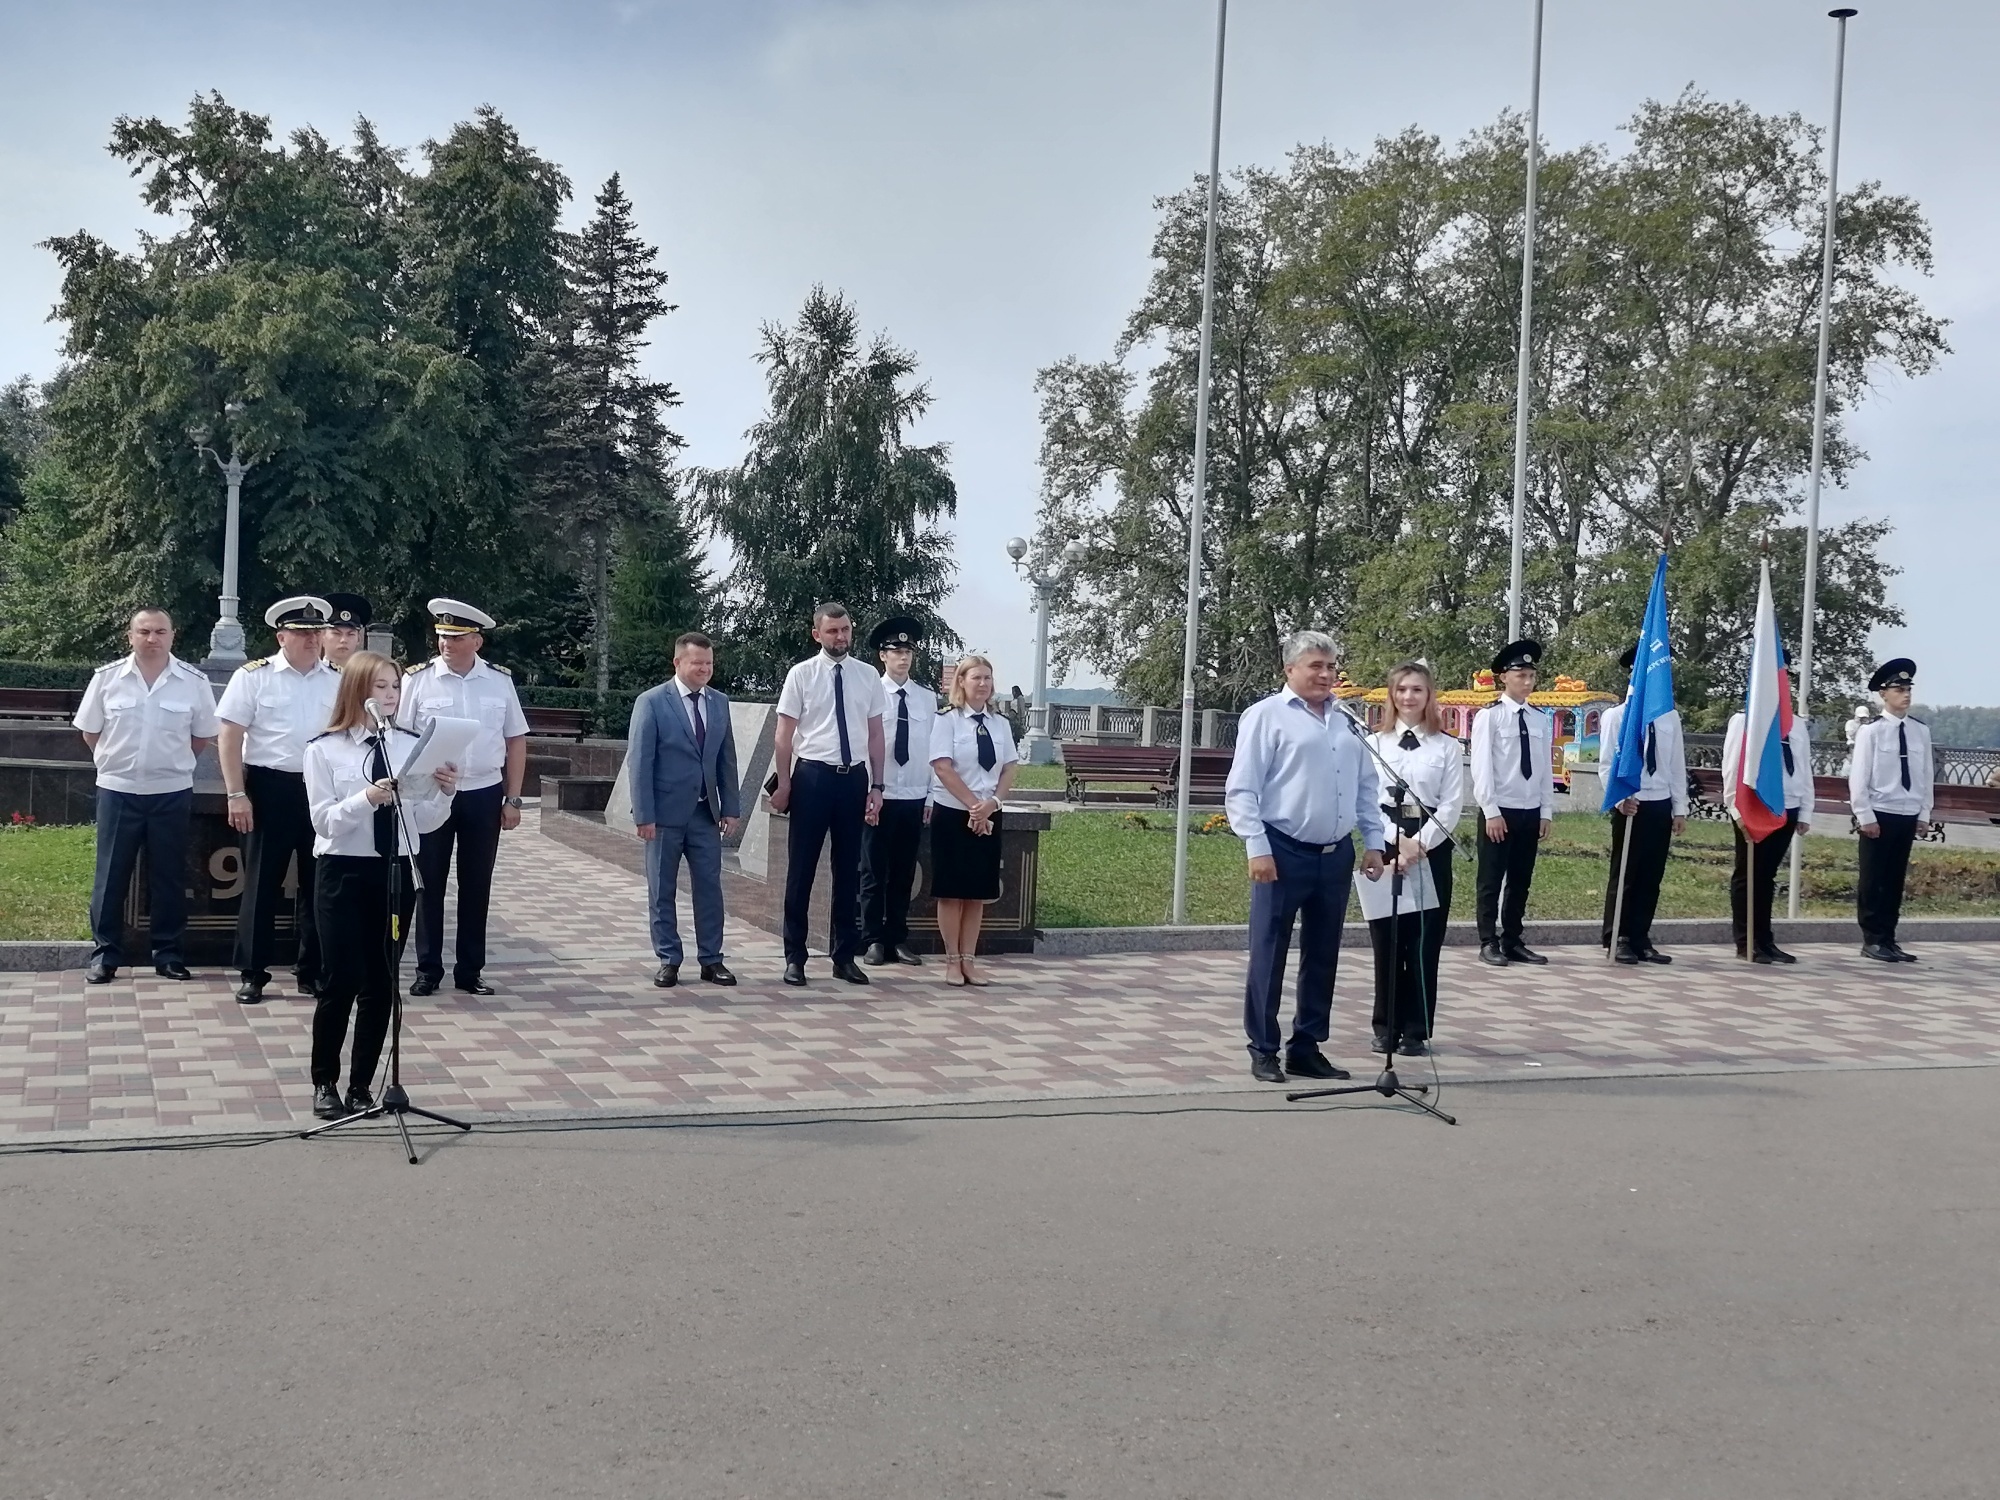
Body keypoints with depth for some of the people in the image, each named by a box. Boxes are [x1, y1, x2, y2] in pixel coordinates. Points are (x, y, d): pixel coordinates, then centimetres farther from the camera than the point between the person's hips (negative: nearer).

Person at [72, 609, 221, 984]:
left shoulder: (194, 682, -4)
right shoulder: (107, 677, -2)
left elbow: (203, 736, 7)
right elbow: (90, 731, 7)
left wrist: (171, 764, 10)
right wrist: (120, 761, 9)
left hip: (172, 792, 0)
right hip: (118, 790, 0)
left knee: (169, 876, 7)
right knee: (110, 874, 4)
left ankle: (169, 953, 16)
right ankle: (105, 953, 12)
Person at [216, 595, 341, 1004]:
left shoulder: (337, 681, 7)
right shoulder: (253, 676, -3)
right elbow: (230, 737, -5)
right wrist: (237, 794, -11)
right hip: (269, 788, -3)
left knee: (317, 883, 10)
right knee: (261, 882, 3)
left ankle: (312, 971, 21)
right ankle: (252, 974, 11)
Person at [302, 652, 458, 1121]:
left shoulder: (412, 746, 2)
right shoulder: (324, 749, -5)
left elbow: (424, 822, 3)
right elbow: (324, 820, -11)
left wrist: (444, 792, -15)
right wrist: (366, 799, -26)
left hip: (396, 872, 3)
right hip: (343, 872, -3)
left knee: (381, 984, 8)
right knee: (341, 982, -1)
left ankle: (361, 1086, 20)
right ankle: (325, 1083, 18)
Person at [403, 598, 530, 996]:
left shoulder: (499, 681, 2)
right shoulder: (418, 679, -5)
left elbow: (515, 741, 7)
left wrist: (513, 800, 4)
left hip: (484, 796, 2)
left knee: (476, 885, 9)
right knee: (430, 883, 6)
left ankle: (470, 971, 19)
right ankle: (428, 970, 17)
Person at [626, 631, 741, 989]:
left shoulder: (719, 703, 8)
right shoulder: (651, 702, -7)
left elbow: (727, 760, 10)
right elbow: (639, 762, -9)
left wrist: (731, 808, 4)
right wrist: (644, 816, -13)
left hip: (705, 813, 4)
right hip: (665, 813, -4)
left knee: (710, 887, 5)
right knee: (662, 891, 5)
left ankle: (711, 959, 13)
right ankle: (668, 960, 14)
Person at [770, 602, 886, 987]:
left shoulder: (868, 677, 6)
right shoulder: (801, 675, -3)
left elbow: (875, 735, 9)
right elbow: (784, 734, -2)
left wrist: (876, 786, 5)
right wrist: (784, 785, -6)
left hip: (854, 778, 3)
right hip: (813, 775, -3)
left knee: (849, 869, 11)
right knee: (801, 868, 3)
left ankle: (844, 956, 21)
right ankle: (795, 957, 13)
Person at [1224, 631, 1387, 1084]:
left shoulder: (1346, 721, 14)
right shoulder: (1267, 715, -4)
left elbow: (1367, 787, 18)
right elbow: (1242, 790, -8)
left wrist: (1374, 842, 11)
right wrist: (1257, 849, -13)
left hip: (1336, 855, 6)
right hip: (1284, 853, -6)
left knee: (1322, 956, 11)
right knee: (1269, 955, 1)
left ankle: (1307, 1047, 22)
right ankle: (1263, 1051, 10)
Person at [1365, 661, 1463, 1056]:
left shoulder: (1447, 746, 4)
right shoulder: (1374, 743, 5)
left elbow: (1452, 805, -2)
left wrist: (1419, 844, -13)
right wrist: (1398, 841, -15)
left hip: (1431, 847, 0)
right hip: (1385, 844, 0)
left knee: (1424, 943, 2)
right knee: (1386, 940, 4)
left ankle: (1416, 1030, 10)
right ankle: (1385, 1027, 14)